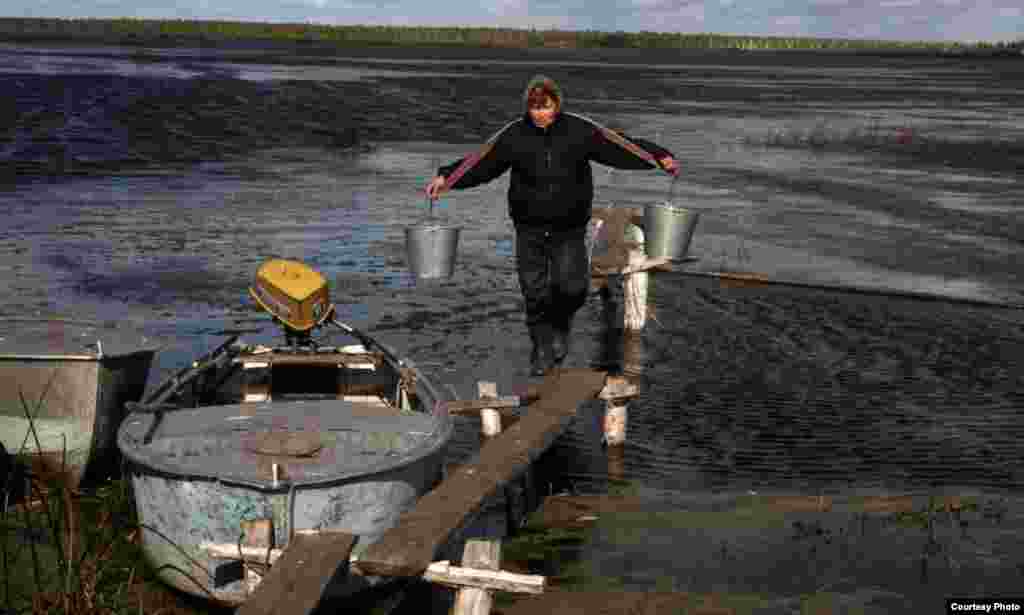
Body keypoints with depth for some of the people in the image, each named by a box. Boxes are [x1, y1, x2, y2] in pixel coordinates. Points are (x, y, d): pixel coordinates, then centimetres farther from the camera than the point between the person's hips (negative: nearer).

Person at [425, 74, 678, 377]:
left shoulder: (581, 130, -5)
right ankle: (542, 348, 22)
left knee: (572, 287, -8)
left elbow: (621, 148, -4)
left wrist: (660, 156, -12)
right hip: (530, 229, 1)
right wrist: (446, 177, -13)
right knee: (534, 292, 4)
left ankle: (560, 326, 25)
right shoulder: (513, 135, -4)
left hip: (570, 228, -1)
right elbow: (480, 163, -2)